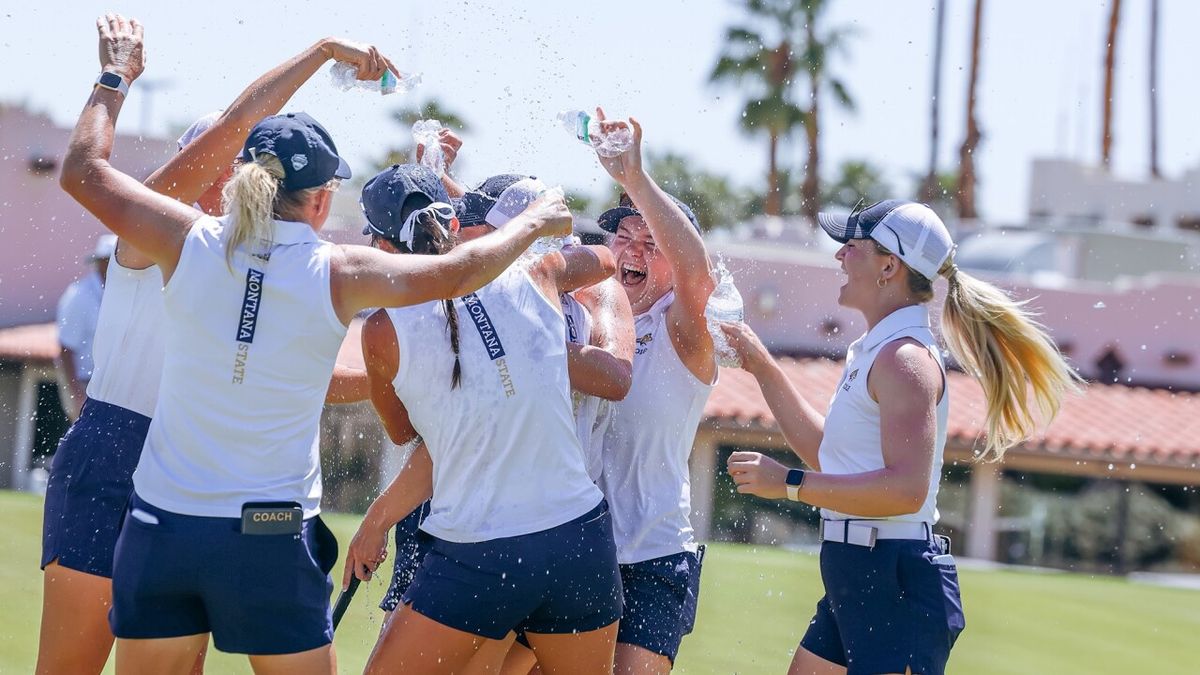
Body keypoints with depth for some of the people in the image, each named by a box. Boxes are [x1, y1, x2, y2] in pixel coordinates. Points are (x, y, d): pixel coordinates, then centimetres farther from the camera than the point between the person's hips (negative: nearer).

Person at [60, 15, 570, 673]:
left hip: (160, 526, 2)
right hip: (272, 538, -2)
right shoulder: (337, 273, -6)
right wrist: (536, 221, 21)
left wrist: (116, 75, 22)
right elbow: (458, 272, 4)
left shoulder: (189, 243, -3)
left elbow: (83, 170, 9)